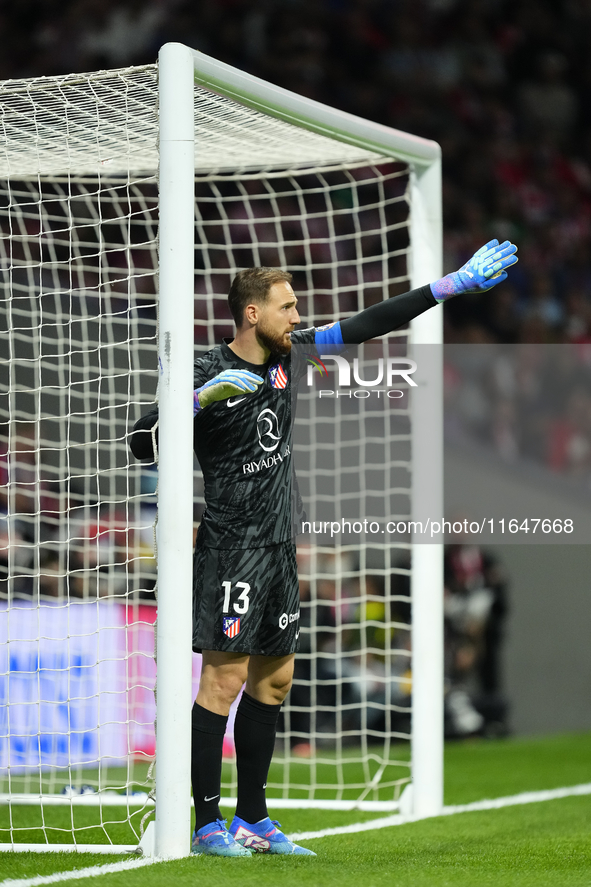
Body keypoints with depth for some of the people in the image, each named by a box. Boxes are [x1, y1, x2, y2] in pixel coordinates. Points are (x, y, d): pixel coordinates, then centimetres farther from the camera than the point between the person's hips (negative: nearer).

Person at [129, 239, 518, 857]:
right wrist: (202, 400, -27)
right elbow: (141, 443, -13)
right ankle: (207, 824, -5)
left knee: (274, 677, 10)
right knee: (227, 676, -9)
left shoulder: (288, 356, 8)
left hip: (278, 546, 8)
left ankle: (252, 819, 17)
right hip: (230, 547, -8)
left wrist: (454, 285, 11)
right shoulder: (208, 375, -10)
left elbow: (366, 326, 12)